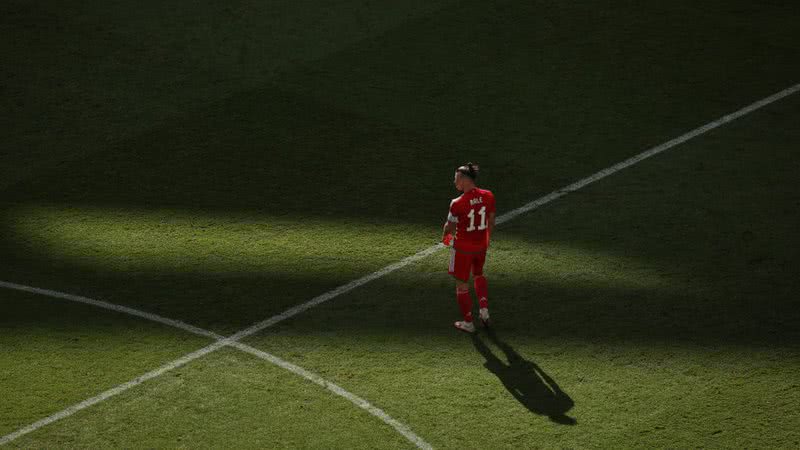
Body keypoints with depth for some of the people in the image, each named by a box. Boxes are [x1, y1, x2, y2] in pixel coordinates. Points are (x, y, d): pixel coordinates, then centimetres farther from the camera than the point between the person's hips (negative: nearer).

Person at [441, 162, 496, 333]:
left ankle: (468, 323, 24)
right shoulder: (488, 196, -11)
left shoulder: (457, 203, -26)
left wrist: (445, 237, 10)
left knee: (462, 284, 13)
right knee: (478, 274, 33)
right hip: (481, 245, 5)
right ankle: (484, 309, 23)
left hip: (463, 248, -5)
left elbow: (450, 227, -13)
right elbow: (491, 221, 2)